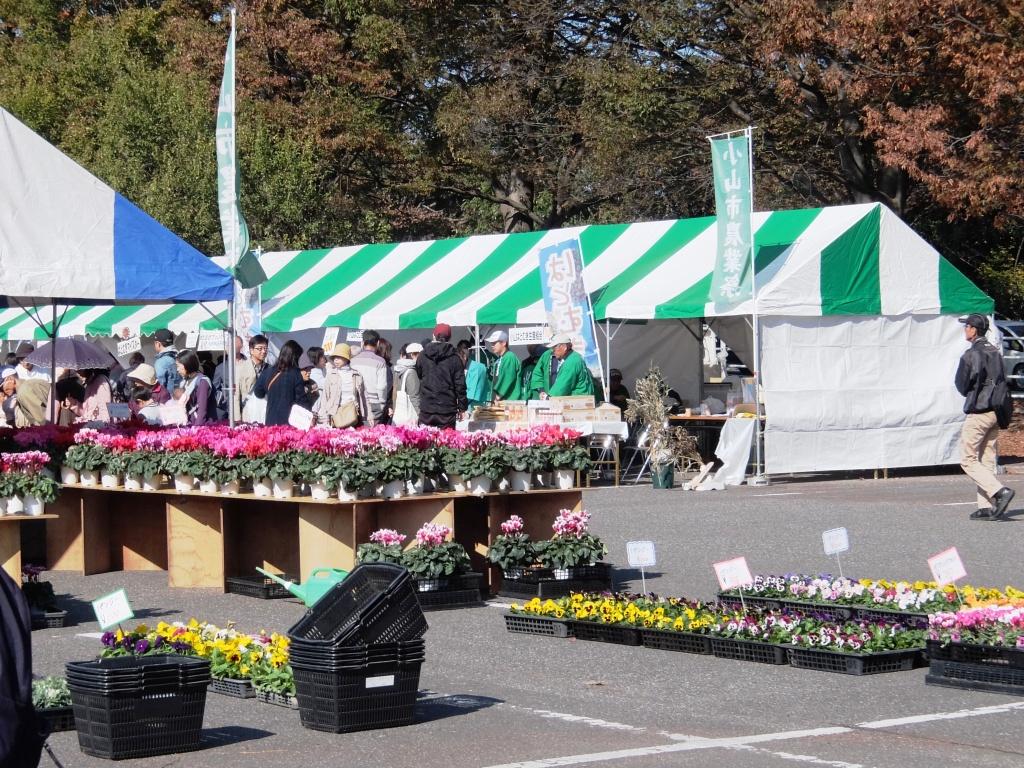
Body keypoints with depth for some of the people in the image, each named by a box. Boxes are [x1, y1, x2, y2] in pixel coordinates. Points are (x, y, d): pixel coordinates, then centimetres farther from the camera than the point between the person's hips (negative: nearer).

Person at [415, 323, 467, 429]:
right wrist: (462, 408, 4)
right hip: (447, 411, -2)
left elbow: (417, 377, 13)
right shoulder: (454, 358, -3)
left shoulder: (422, 356, 4)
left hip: (426, 409, 2)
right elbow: (460, 385, -2)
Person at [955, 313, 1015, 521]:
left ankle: (1000, 491, -17)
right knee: (987, 460, 10)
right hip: (995, 412, 8)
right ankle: (986, 507, 7)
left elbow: (961, 386, -9)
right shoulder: (995, 353, 12)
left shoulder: (971, 355, -14)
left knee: (968, 460, -3)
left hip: (977, 413, -8)